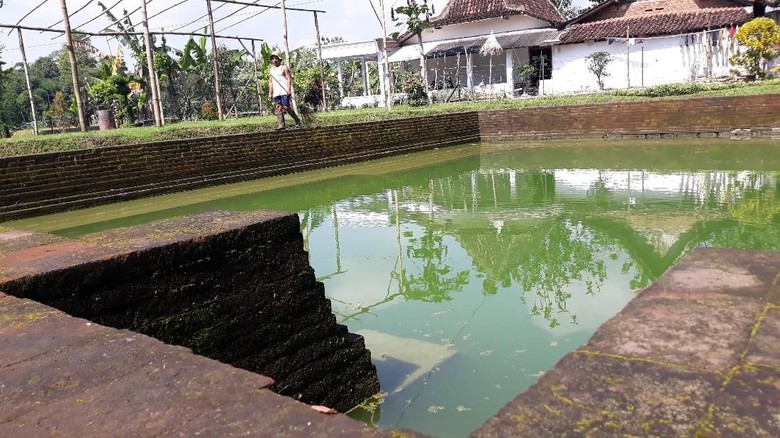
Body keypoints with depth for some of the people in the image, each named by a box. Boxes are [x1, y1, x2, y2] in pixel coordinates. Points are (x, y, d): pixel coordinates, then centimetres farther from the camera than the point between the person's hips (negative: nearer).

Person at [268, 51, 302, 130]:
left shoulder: (284, 68, 2)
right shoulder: (271, 70, 19)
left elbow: (289, 79, -4)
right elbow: (270, 82, 20)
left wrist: (289, 89, -16)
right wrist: (270, 93, 14)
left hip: (284, 91, -6)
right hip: (276, 93, 6)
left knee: (286, 107, -12)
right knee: (277, 108, -4)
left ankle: (297, 121, 3)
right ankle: (281, 124, -8)